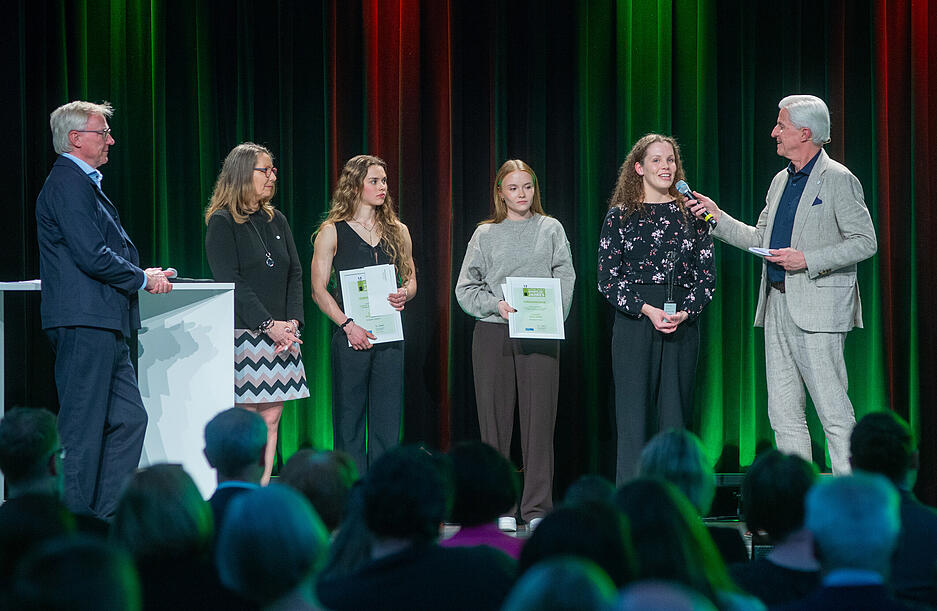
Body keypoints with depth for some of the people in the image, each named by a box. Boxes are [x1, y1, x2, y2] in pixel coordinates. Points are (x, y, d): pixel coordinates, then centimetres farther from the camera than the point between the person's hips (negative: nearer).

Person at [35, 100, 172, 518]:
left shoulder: (85, 183, 22)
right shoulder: (67, 183, -11)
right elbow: (91, 255, -19)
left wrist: (141, 274, 9)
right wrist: (143, 279, -7)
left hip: (103, 327, 10)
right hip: (83, 324, -10)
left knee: (129, 420, 10)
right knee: (83, 432, -6)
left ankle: (106, 517, 13)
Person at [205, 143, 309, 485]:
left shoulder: (277, 221, 16)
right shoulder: (221, 222, -3)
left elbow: (295, 274, 12)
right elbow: (230, 283, -11)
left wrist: (293, 321, -4)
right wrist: (269, 325, -16)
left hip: (282, 334, 6)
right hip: (244, 332, -6)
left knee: (271, 417, 4)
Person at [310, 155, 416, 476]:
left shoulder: (397, 231, 12)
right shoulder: (332, 232, 1)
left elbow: (411, 278, 21)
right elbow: (319, 290, -2)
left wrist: (404, 293, -3)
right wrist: (347, 325, -14)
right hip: (351, 336, -3)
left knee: (387, 420, 3)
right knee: (349, 421, -1)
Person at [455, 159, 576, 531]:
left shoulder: (551, 229, 11)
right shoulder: (485, 234, 10)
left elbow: (565, 279, 4)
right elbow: (466, 288, 6)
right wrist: (496, 305, -11)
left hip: (540, 334, 0)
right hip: (492, 333, 0)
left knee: (539, 420, -4)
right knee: (495, 421, 0)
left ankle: (537, 508, 1)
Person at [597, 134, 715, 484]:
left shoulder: (690, 213, 10)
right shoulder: (620, 215, 4)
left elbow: (707, 274, 7)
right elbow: (608, 278, -1)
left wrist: (685, 312, -10)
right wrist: (646, 309, -14)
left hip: (683, 324, 2)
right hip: (634, 323, -2)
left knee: (675, 415, 2)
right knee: (634, 415, -5)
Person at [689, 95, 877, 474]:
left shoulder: (838, 180, -7)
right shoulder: (781, 181, 18)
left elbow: (865, 242, -10)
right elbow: (760, 239, 23)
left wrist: (807, 260, -17)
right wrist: (717, 217, 12)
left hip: (818, 307, -8)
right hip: (778, 306, 8)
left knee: (832, 409, -8)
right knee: (784, 412, 8)